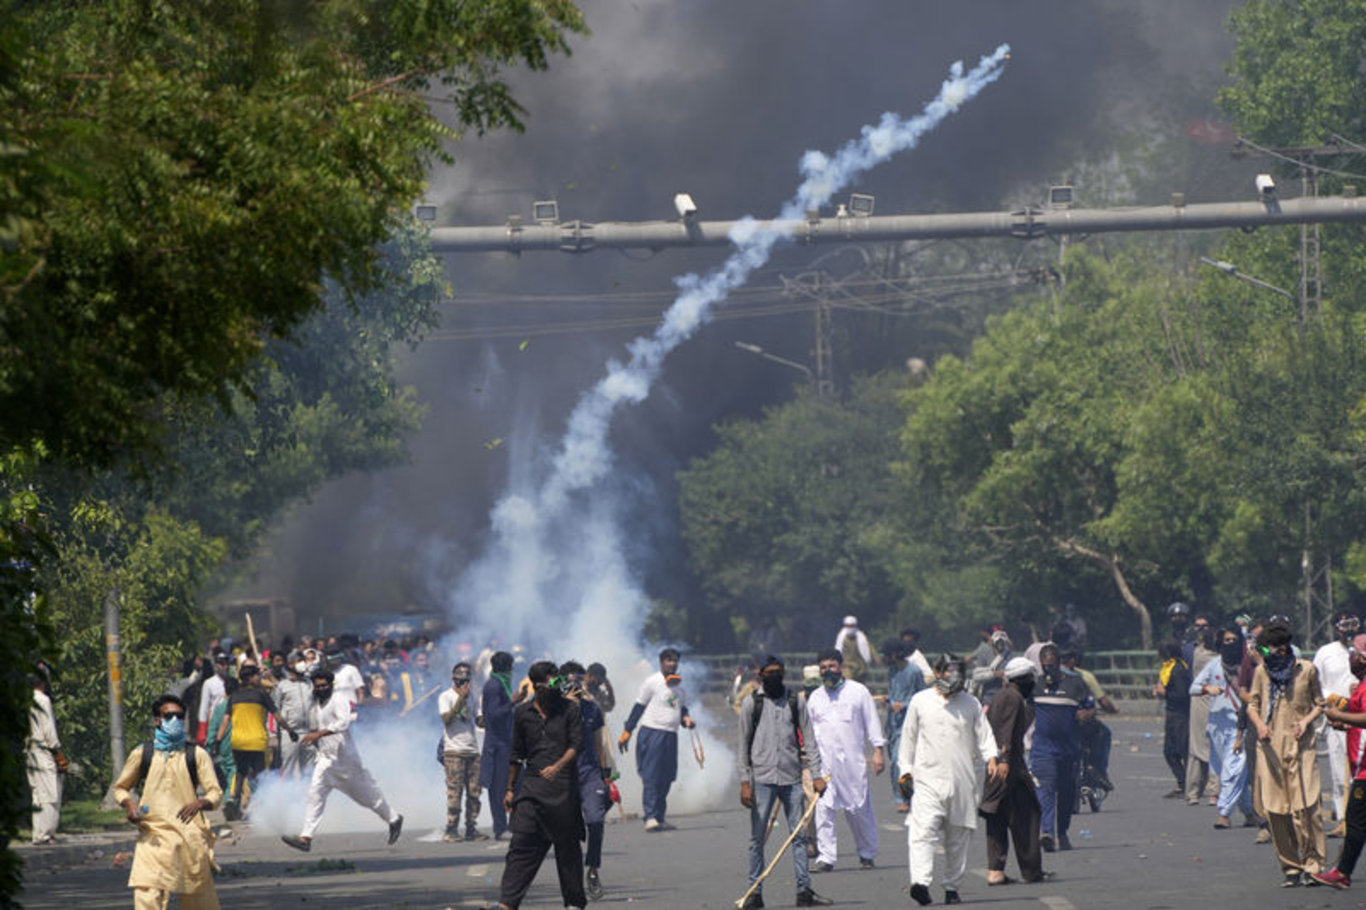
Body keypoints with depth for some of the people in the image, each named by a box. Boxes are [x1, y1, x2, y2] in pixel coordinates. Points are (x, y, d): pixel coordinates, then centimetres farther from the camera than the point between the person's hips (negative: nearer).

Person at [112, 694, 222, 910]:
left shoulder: (196, 756, 7)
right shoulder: (142, 755, 8)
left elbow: (215, 793, 4)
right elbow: (120, 788, 18)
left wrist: (199, 803, -19)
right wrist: (128, 804, -5)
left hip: (190, 834, 1)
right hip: (153, 835, -1)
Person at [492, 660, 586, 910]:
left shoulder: (569, 709, 2)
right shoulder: (523, 713, 10)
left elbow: (576, 745, -6)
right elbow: (517, 754, 19)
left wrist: (558, 766, -24)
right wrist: (510, 788, 19)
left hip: (564, 786, -2)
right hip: (532, 786, 2)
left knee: (568, 847, 5)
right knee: (522, 842, -7)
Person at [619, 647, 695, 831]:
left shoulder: (678, 684, 16)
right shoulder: (652, 682, -3)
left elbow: (682, 708, 23)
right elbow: (638, 707, -2)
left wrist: (686, 719, -1)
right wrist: (627, 732, -6)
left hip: (671, 734, 7)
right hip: (652, 732, -7)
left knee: (666, 778, 8)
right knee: (651, 777, -11)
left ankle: (659, 818, 14)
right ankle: (650, 818, -16)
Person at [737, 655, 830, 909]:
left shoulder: (795, 702, 9)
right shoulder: (752, 703, 4)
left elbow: (808, 740, 9)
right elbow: (744, 744, 5)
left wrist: (816, 775, -1)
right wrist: (745, 781, -2)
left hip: (792, 778, 2)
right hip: (762, 779, -2)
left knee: (799, 835, 0)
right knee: (757, 838, 0)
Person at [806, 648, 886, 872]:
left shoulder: (857, 691, 7)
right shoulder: (815, 697, 14)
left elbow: (872, 722, 7)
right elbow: (809, 730, 18)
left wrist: (878, 751, 0)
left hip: (852, 760, -2)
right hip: (824, 761, 2)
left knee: (859, 808, 0)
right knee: (823, 808, -8)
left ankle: (867, 854, 15)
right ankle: (825, 857, -7)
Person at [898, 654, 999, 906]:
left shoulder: (970, 704, 10)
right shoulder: (920, 702, 8)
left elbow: (983, 734, 7)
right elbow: (909, 736, 14)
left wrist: (991, 758, -11)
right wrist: (906, 769, 10)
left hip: (963, 780, 2)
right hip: (928, 778, -2)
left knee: (958, 838, 6)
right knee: (923, 831, -19)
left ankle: (952, 887, 17)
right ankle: (921, 882, -31)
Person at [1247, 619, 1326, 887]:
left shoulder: (1306, 670, 1)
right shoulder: (1262, 672, 7)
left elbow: (1319, 703, 11)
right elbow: (1252, 704, 15)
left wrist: (1306, 721, -8)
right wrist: (1259, 724, -5)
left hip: (1300, 746, -2)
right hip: (1270, 747, 2)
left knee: (1304, 807, -11)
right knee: (1275, 810, -1)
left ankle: (1313, 864, -3)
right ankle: (1291, 867, 8)